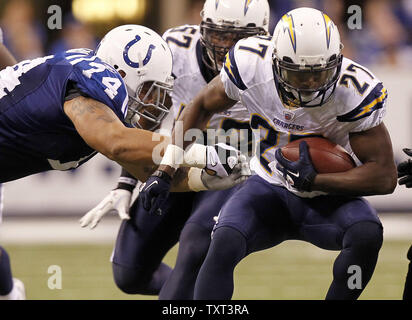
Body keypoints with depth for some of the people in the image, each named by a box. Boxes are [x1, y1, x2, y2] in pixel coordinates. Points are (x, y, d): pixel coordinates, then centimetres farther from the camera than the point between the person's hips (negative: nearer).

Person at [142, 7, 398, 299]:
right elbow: (202, 107, 2)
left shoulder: (358, 93, -25)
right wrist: (167, 170, -4)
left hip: (329, 193, -1)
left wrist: (313, 181, -30)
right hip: (269, 189, 1)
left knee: (367, 235, -33)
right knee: (224, 244, -29)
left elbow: (385, 176, -20)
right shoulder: (250, 65, -19)